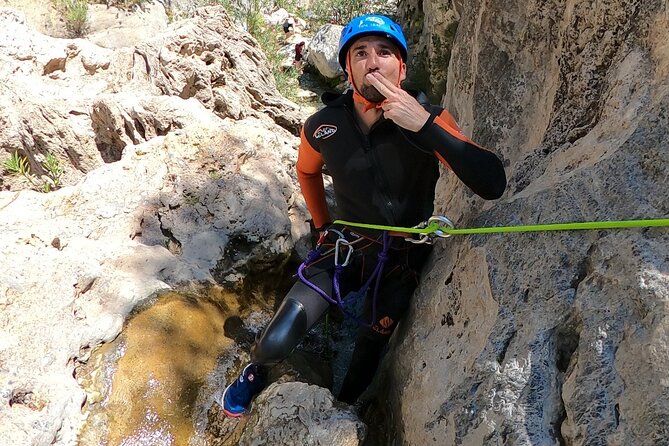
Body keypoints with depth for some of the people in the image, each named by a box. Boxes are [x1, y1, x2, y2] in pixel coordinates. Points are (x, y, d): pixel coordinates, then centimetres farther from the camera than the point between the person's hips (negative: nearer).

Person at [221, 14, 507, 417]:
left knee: (373, 343, 15)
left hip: (404, 257, 0)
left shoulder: (429, 118, -22)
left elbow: (493, 185, -37)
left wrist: (425, 127, -44)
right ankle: (256, 372, 26)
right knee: (277, 342, -11)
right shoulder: (323, 127, -16)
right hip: (347, 247, 1)